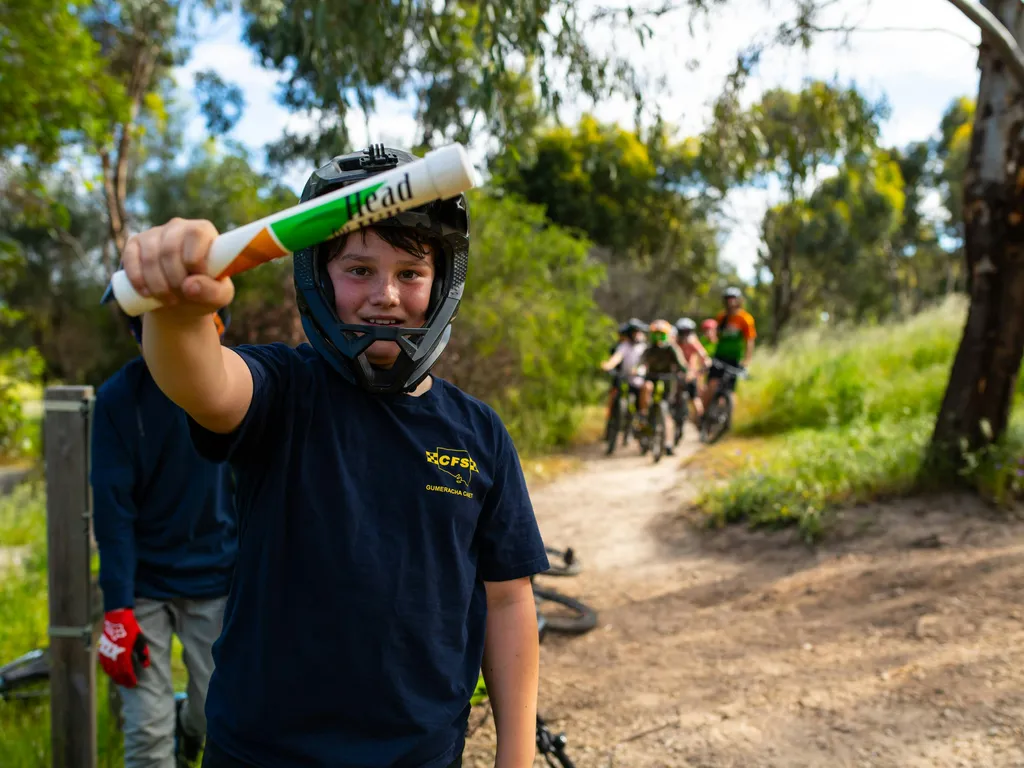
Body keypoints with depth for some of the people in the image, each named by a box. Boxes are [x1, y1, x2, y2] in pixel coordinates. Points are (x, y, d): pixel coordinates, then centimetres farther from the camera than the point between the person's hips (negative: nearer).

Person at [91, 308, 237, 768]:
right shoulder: (119, 398, -10)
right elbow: (112, 511, -11)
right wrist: (117, 609, -15)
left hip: (218, 580, 2)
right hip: (145, 584, -1)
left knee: (218, 718, 11)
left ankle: (185, 729, 44)